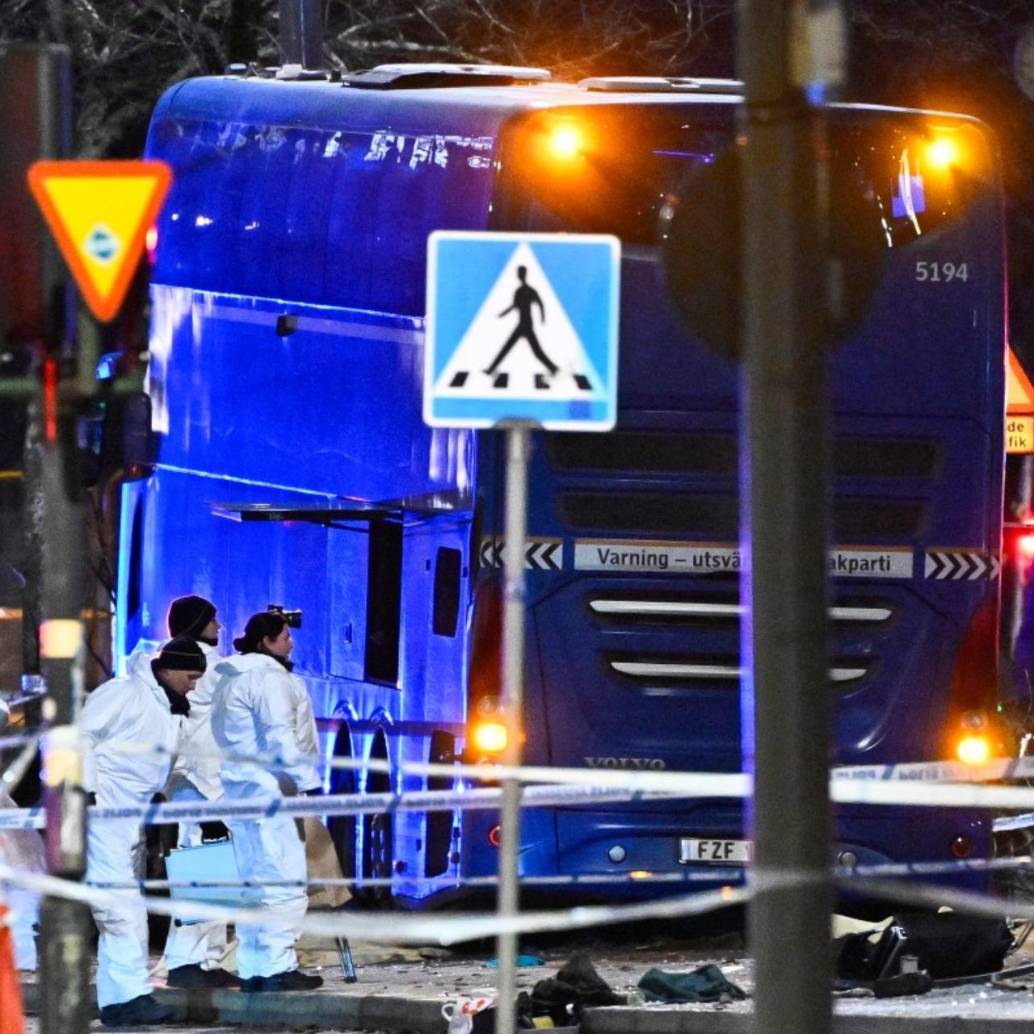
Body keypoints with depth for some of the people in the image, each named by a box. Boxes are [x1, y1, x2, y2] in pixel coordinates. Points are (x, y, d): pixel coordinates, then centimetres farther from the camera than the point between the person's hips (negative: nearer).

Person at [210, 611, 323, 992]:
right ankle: (278, 967, -16)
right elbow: (281, 736, -17)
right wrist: (308, 781, -16)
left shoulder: (230, 680, 20)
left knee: (255, 883, 11)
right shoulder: (268, 676, -9)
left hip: (239, 789, 10)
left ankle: (252, 969, 10)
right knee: (285, 880, -10)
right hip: (270, 789, -10)